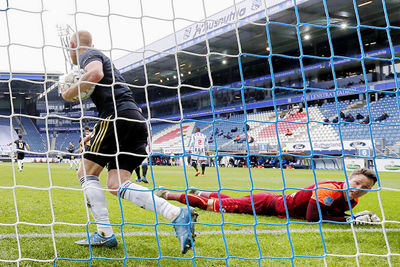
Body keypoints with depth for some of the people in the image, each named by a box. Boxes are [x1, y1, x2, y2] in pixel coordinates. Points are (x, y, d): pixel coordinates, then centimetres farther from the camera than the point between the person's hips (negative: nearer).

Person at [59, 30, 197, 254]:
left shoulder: (88, 55, 7)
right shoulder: (102, 59, 35)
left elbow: (95, 74, -20)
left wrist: (69, 93, -5)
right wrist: (95, 135, 31)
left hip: (118, 115, -8)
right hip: (138, 120, 8)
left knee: (87, 173, 2)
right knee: (116, 184, 1)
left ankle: (105, 234, -6)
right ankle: (178, 215, -14)